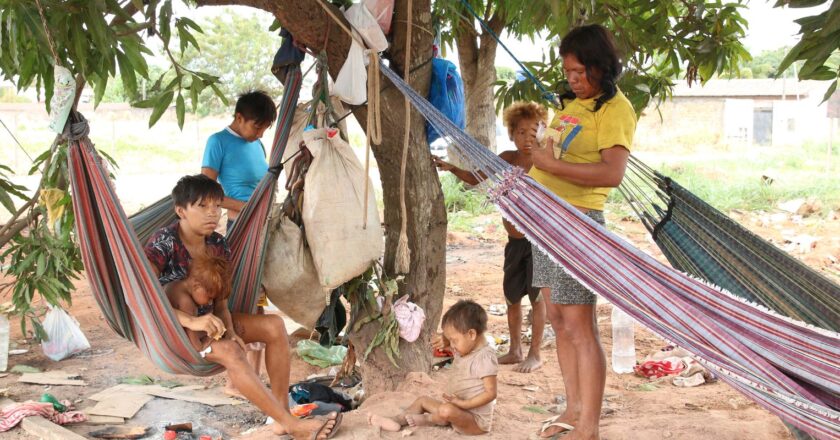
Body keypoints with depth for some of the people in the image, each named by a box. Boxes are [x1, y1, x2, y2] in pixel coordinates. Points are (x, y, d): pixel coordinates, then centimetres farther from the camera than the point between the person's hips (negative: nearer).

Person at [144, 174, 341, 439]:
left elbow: (220, 301, 0)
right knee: (229, 351, -33)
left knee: (274, 326, -12)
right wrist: (191, 321, -40)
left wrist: (229, 330, -22)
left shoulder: (218, 246, 0)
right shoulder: (163, 243, -20)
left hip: (205, 320, 7)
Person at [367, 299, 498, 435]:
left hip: (475, 422, -10)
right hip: (459, 413, 10)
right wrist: (446, 340, 6)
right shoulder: (465, 349, 7)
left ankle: (427, 419, -4)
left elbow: (490, 393, -26)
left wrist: (463, 403, -31)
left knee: (447, 410, -36)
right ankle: (396, 421, 1)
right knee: (423, 400, 18)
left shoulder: (485, 358, -23)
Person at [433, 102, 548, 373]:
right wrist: (452, 168, -1)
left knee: (536, 297, 3)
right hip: (514, 241, 6)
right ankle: (515, 350, 30)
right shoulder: (507, 159, 4)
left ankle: (535, 354, 15)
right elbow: (476, 178, 13)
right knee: (511, 296, 15)